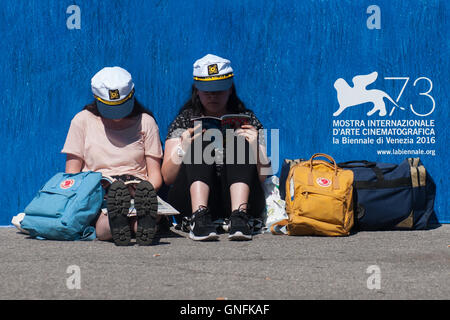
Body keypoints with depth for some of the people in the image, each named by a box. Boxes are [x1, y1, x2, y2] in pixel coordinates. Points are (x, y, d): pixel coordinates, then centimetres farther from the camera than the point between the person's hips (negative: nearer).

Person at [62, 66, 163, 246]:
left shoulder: (145, 122, 16)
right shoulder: (83, 121, 15)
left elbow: (155, 174, 12)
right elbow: (72, 173, 12)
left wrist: (146, 194, -13)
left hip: (138, 190, 0)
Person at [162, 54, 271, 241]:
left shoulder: (246, 120, 16)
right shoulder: (185, 121, 16)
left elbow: (262, 177, 5)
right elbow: (167, 178, 5)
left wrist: (255, 147, -13)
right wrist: (182, 148, -13)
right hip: (192, 197, 0)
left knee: (241, 140, -19)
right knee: (201, 141, -20)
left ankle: (239, 217, -39)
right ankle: (199, 217, -41)